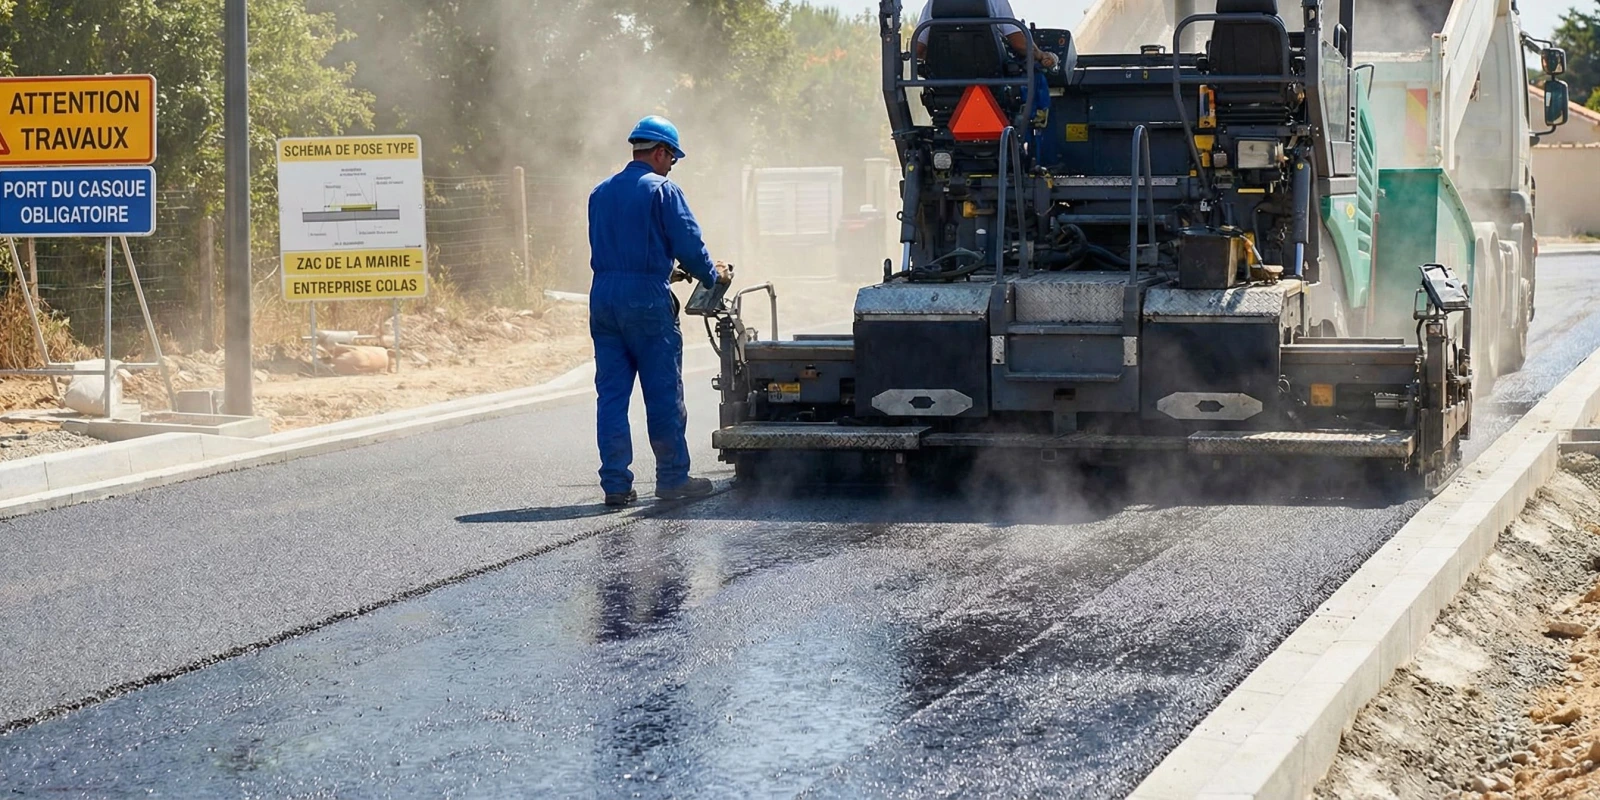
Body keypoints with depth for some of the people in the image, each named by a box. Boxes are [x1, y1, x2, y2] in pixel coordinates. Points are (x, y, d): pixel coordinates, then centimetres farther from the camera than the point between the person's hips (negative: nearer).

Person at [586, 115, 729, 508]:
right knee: (664, 392, 4)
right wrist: (713, 275, 11)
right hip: (647, 299, -6)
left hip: (603, 297, 6)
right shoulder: (662, 191, -6)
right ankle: (672, 476, 10)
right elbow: (689, 246, -9)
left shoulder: (600, 193, 14)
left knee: (611, 392, 6)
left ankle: (615, 482, 4)